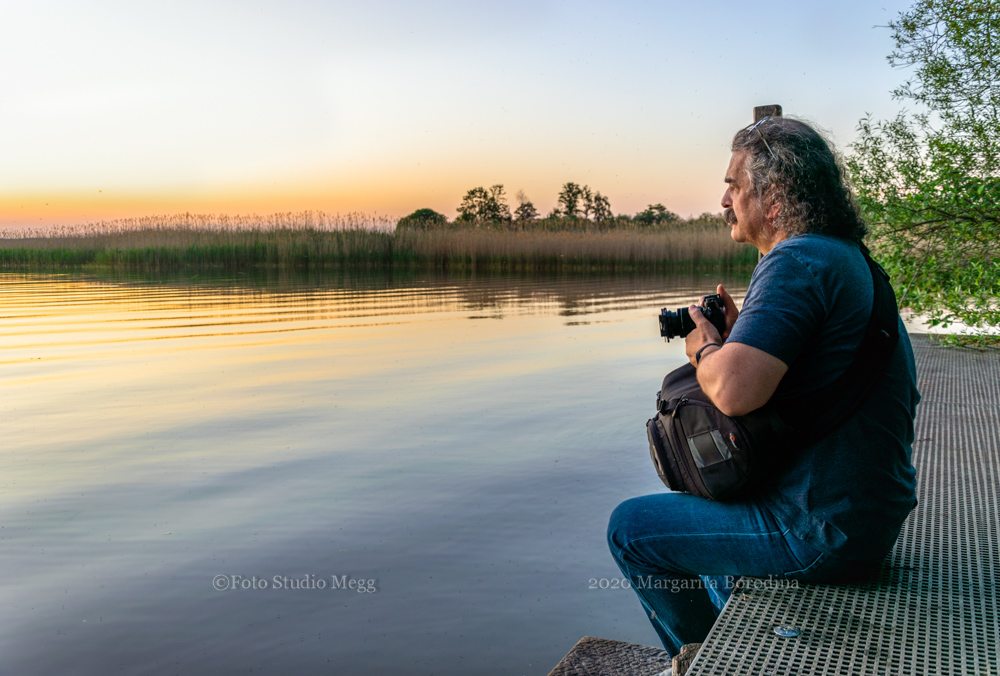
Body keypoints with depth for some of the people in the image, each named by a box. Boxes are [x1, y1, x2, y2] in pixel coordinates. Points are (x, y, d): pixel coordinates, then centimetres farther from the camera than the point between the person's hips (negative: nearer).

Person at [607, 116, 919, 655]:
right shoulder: (847, 257, 12)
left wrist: (705, 348, -12)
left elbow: (733, 391, -34)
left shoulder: (798, 260, -21)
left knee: (630, 527, 2)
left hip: (823, 530, -10)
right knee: (706, 501, 33)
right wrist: (736, 336, 8)